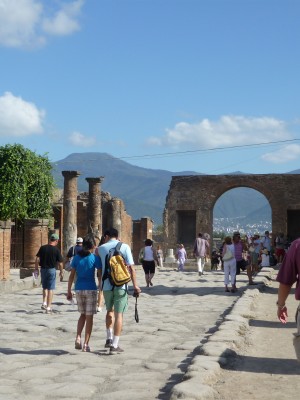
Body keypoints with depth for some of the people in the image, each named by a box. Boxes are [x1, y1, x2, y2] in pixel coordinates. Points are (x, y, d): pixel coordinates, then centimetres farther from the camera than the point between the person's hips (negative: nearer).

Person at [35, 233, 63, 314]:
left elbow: (37, 259, -3)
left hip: (43, 269, 3)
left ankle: (44, 303, 10)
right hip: (52, 270, -3)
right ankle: (48, 307, 2)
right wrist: (61, 272, 7)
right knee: (50, 289, 3)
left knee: (45, 287, 21)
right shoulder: (56, 250, -8)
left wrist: (36, 269, 5)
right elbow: (60, 263, -6)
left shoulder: (42, 248, -1)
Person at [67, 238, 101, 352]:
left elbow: (71, 276, 3)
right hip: (91, 289, -3)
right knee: (89, 317, 4)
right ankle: (86, 344, 4)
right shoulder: (94, 258, -5)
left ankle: (78, 338, 2)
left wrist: (69, 291, 9)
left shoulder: (76, 258, 3)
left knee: (83, 315, 19)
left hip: (79, 289, 3)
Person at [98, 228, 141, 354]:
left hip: (106, 285, 2)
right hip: (121, 286, -2)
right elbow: (131, 267, -6)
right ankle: (114, 345, 2)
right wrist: (135, 285, -5)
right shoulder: (125, 247, -1)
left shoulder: (101, 248, 5)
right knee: (119, 314, 3)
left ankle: (109, 339, 22)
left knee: (110, 311, 24)